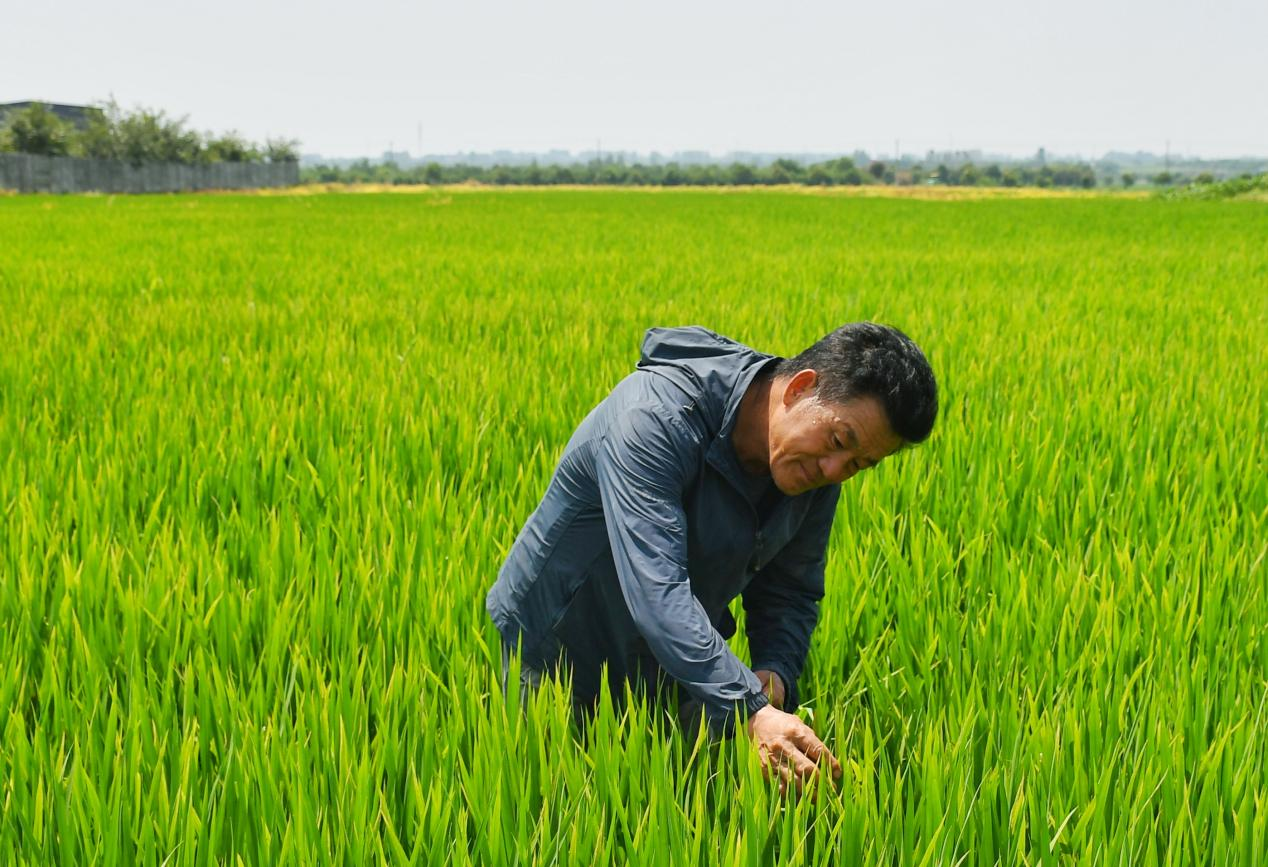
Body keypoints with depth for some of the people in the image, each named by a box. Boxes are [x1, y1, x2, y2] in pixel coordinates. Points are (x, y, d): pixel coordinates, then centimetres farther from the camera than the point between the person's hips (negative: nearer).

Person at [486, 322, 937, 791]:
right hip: (557, 660, -5)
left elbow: (791, 590, -3)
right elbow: (656, 591, -43)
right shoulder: (654, 418, -34)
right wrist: (752, 711, -50)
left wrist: (775, 673, -23)